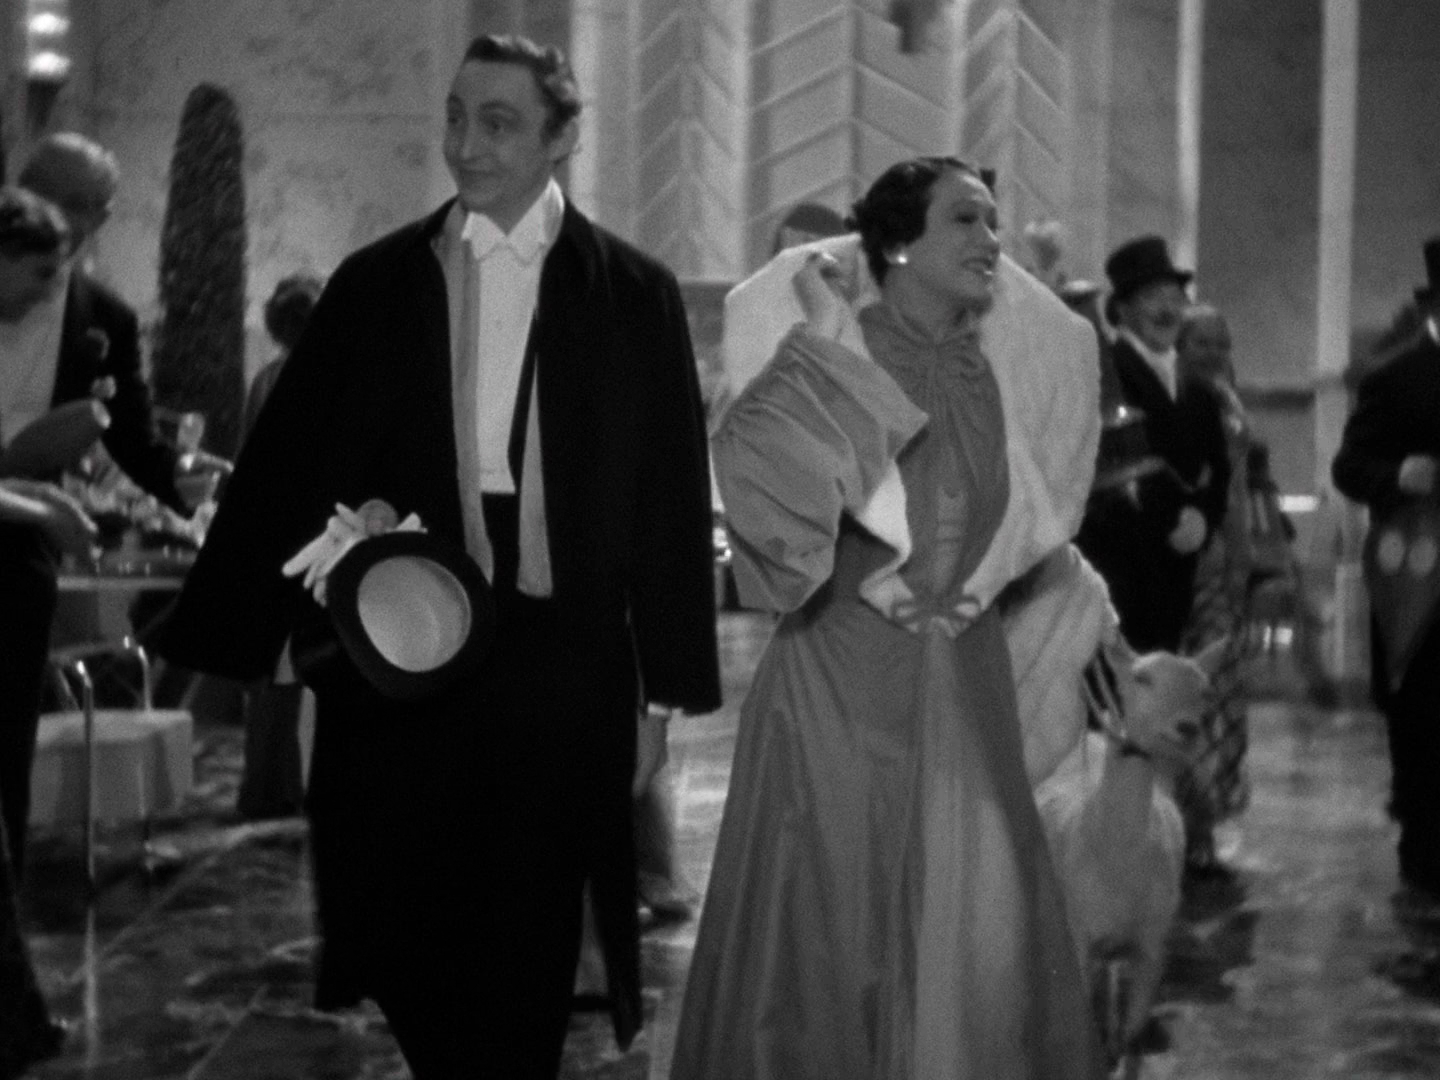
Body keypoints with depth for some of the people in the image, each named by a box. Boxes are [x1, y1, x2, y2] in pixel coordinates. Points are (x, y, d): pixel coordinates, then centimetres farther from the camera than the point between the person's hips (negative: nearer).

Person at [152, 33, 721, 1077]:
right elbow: (287, 465, 3)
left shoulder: (632, 292, 2)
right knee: (400, 940, 4)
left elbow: (672, 500, 2)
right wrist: (222, 640, -2)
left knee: (524, 957, 4)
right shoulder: (377, 282, 6)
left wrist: (664, 690, -1)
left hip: (559, 668, -1)